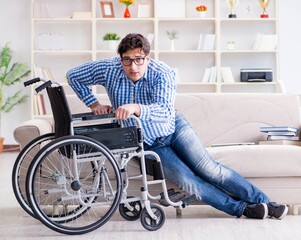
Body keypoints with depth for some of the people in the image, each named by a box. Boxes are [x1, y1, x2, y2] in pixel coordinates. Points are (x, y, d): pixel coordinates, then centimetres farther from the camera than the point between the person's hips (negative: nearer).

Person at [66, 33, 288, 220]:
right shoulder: (109, 68, -17)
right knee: (187, 182, -14)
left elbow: (165, 111, -41)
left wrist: (136, 108, -59)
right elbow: (74, 76, -3)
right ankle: (242, 209, -6)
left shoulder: (162, 73, -25)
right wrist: (93, 104, -12)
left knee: (209, 169, -9)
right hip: (148, 143, 1)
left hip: (174, 128, -1)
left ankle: (263, 202, -1)